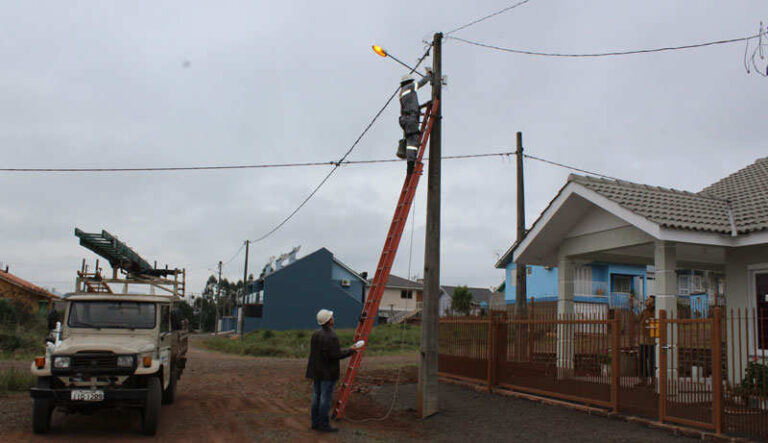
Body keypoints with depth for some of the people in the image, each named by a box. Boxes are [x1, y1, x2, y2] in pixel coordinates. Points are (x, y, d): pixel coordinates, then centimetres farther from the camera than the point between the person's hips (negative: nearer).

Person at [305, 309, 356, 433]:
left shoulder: (315, 334, 5)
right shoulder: (332, 337, -20)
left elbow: (313, 352, 10)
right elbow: (335, 355, -22)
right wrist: (350, 351, -9)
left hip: (316, 371, 8)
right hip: (328, 373, -8)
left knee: (316, 397, 13)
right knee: (326, 399, -1)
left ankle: (315, 423, 20)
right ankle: (324, 425, 4)